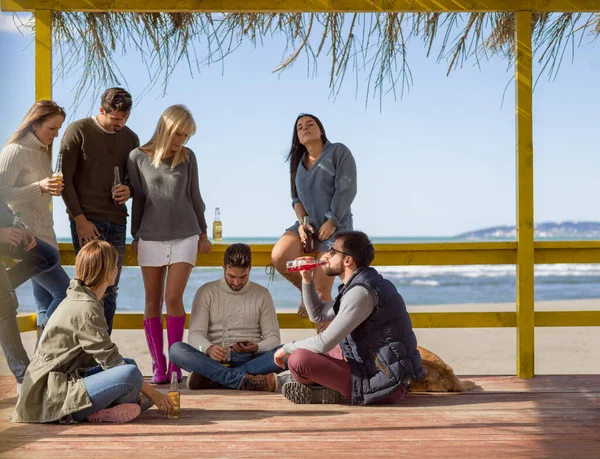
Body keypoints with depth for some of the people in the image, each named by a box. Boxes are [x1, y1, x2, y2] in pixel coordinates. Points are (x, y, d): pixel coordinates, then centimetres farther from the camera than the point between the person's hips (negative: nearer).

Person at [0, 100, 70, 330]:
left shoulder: (41, 152, 15)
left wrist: (52, 189, 4)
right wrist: (39, 187, -25)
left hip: (44, 235, 8)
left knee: (45, 305, 7)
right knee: (66, 293, -12)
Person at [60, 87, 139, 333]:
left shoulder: (130, 138, 11)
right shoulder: (78, 131, -3)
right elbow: (65, 178, -4)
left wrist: (129, 190, -4)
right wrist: (80, 219, -10)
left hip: (117, 221, 5)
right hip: (87, 221, -4)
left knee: (110, 290, 6)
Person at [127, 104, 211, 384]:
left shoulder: (188, 157, 2)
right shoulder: (138, 157, -1)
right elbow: (137, 199, 6)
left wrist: (203, 232, 15)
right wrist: (135, 236, 10)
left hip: (185, 236, 0)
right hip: (151, 237, 0)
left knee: (173, 298, -8)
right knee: (153, 301, 3)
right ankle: (158, 365, 9)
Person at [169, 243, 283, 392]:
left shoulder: (262, 294, 11)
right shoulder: (206, 292, 8)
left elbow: (273, 338, 9)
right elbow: (195, 334, -2)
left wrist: (256, 348, -16)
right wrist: (209, 348, -26)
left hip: (250, 359, 1)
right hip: (215, 359, 0)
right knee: (176, 350, -29)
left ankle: (211, 379, -34)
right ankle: (245, 379, -39)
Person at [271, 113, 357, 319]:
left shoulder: (339, 152, -3)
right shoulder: (299, 162, 15)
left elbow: (346, 190, -11)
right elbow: (296, 198, 13)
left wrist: (331, 222, -17)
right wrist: (302, 222, -6)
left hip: (335, 227, -5)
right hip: (308, 225, 5)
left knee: (321, 292, -11)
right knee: (278, 256, -22)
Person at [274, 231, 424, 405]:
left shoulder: (361, 292, -20)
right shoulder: (357, 286, 13)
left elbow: (324, 343, -22)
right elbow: (318, 314, 24)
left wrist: (287, 348, -6)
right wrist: (307, 279, 13)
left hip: (383, 384, -11)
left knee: (298, 359, -22)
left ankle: (322, 391, 6)